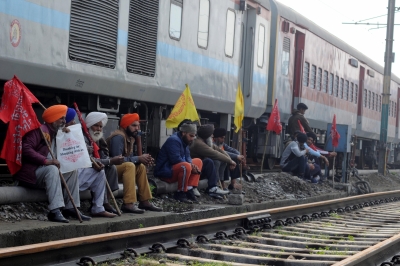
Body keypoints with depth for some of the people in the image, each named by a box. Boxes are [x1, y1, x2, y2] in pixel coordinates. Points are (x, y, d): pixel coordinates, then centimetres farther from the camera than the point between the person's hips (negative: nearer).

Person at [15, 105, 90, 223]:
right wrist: (46, 161, -31)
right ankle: (55, 211, -41)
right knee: (52, 169, -34)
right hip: (31, 172, -10)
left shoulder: (56, 133, 16)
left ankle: (71, 208, -2)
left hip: (49, 170, 10)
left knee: (72, 171, 2)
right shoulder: (40, 130, -14)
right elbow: (26, 148, -27)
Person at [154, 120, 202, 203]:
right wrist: (190, 166, -18)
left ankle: (189, 190, -1)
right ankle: (180, 193, -20)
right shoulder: (174, 140, -17)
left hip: (174, 169, 11)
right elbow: (176, 159, -26)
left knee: (198, 162, 10)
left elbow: (187, 157, 10)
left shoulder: (184, 141, 14)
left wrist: (192, 165, -12)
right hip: (165, 172, -11)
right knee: (186, 166, -35)